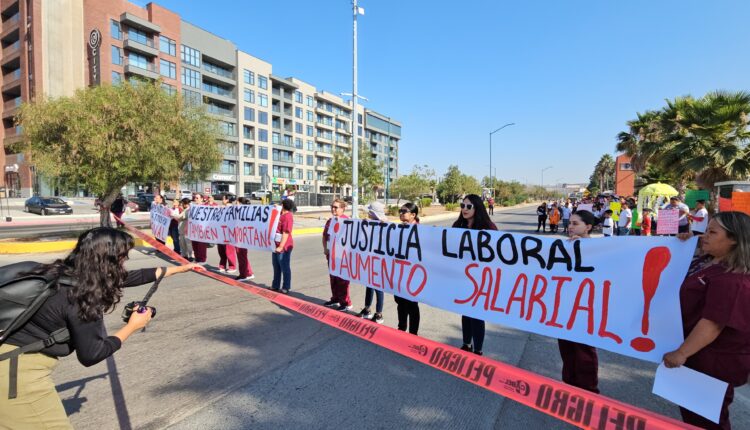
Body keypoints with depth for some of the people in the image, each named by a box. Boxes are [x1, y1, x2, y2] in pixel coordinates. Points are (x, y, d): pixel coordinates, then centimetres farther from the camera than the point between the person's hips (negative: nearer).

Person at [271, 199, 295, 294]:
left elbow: (286, 233, -23)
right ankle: (275, 285, 29)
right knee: (276, 266, 17)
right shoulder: (281, 215, 13)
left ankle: (286, 287, 11)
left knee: (285, 267, 1)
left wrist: (281, 247, -25)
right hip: (276, 245, 10)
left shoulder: (287, 216, -18)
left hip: (284, 247, -10)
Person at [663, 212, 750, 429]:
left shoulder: (732, 280, -28)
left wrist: (681, 353, -28)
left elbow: (713, 323, -31)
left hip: (714, 361, -9)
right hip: (700, 354, 9)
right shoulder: (705, 262, 2)